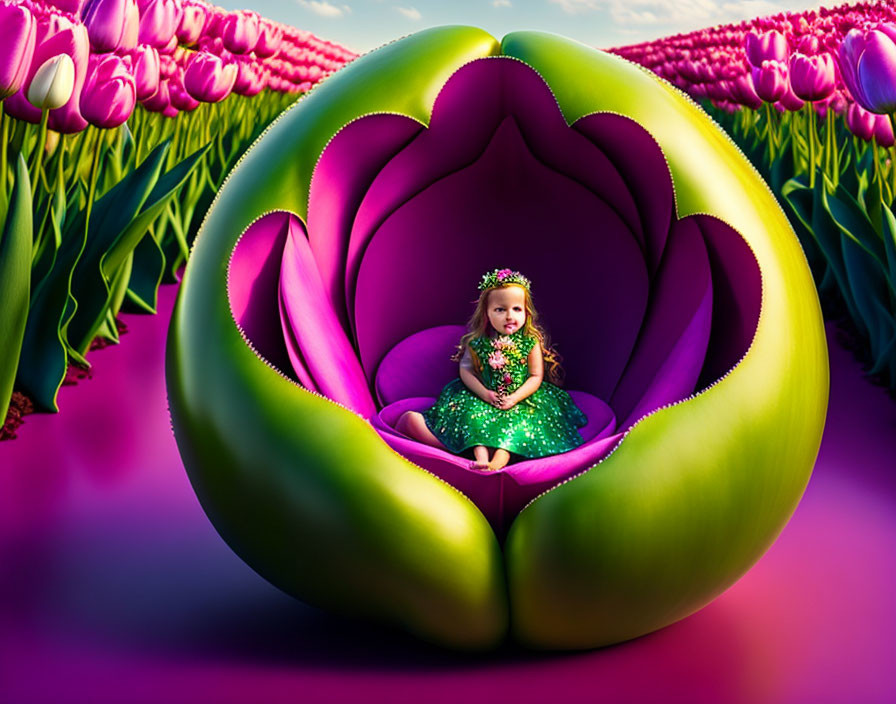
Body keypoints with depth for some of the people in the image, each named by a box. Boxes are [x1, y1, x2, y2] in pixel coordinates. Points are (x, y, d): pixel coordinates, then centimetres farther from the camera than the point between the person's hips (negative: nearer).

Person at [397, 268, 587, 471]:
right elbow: (465, 371, 2)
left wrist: (515, 398, -18)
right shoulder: (477, 342, -5)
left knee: (518, 422, -28)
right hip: (484, 397, 1)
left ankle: (500, 459, -46)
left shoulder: (531, 342, -7)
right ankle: (481, 457, -40)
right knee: (474, 415, -26)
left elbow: (536, 376, -4)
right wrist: (484, 393, -13)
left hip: (521, 398, -1)